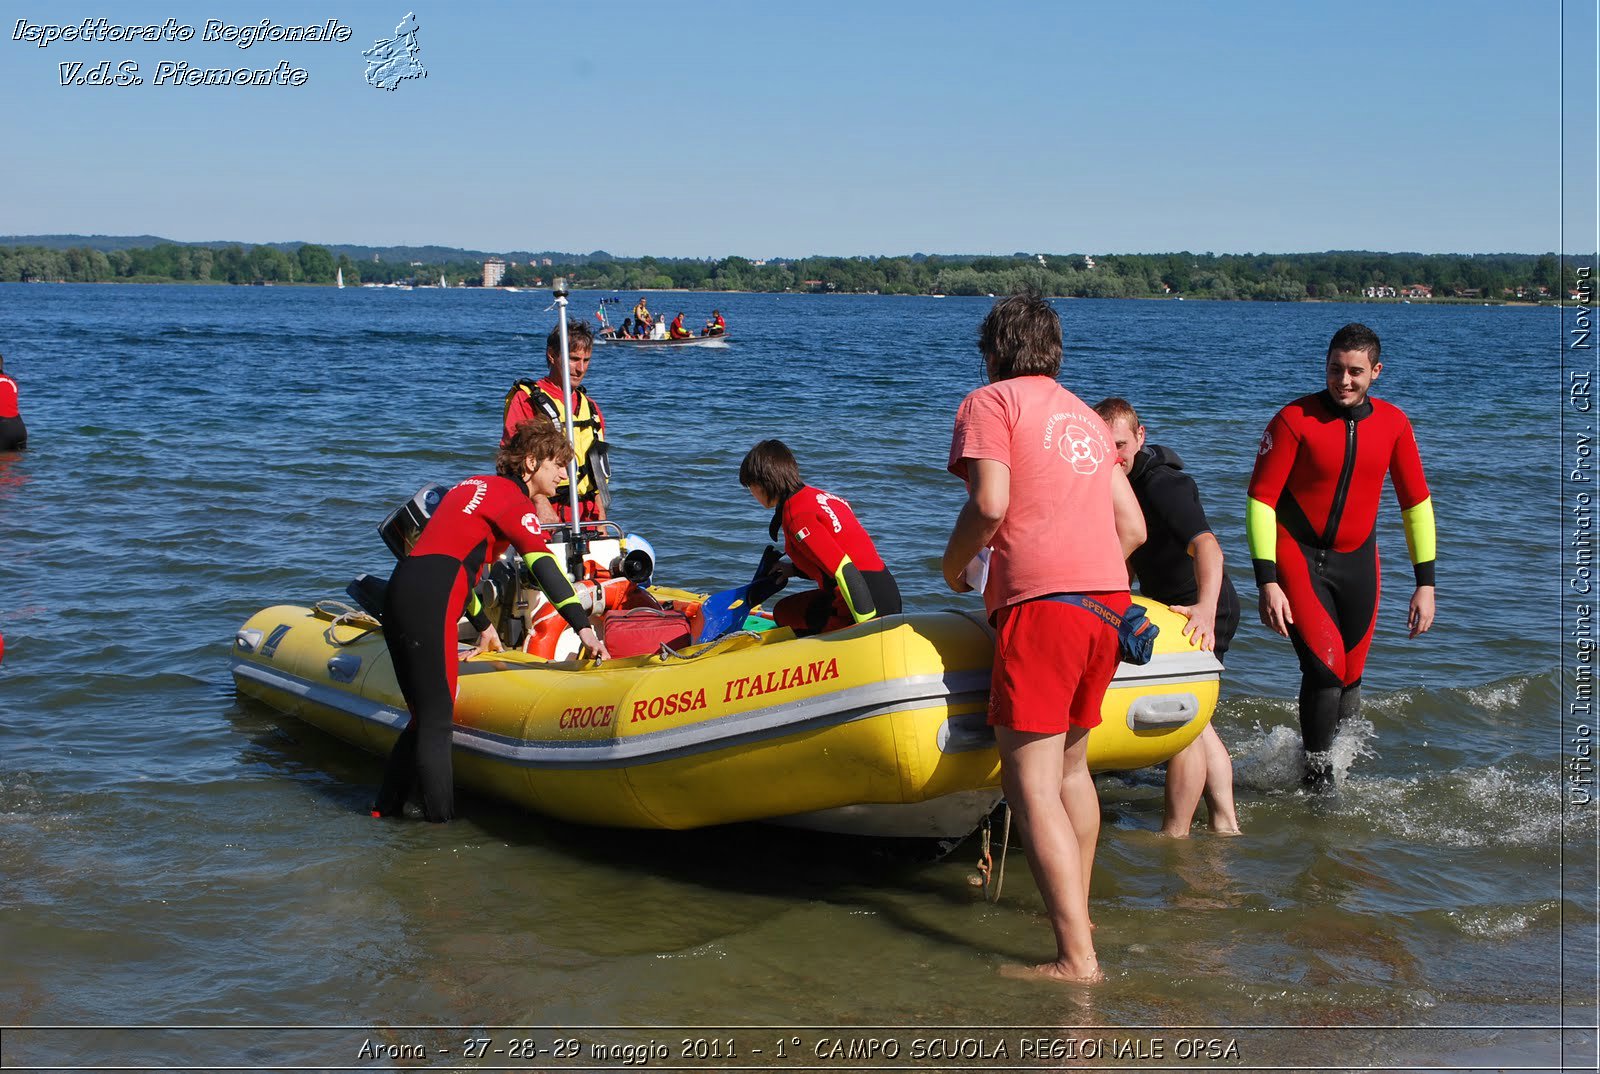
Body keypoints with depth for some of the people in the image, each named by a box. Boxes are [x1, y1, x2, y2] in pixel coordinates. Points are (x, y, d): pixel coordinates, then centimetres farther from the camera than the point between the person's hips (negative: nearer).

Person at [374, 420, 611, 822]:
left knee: (425, 716, 16)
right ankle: (442, 822, -5)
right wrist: (583, 627, -21)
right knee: (438, 721, -7)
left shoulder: (477, 486, 26)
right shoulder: (513, 499, -1)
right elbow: (542, 565, -14)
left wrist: (484, 626, 38)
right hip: (428, 603, -9)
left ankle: (386, 808, 22)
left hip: (401, 591, 9)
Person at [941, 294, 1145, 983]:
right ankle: (1077, 909, 35)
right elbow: (1132, 527, 20)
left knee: (1031, 785, -9)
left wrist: (955, 564, 5)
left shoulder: (990, 402, 3)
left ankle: (1076, 958, -15)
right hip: (1110, 598, 8)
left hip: (1041, 604, -8)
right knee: (1071, 766, 22)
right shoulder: (1086, 417, 25)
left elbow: (990, 503, -13)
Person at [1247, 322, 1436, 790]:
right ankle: (1316, 775, 0)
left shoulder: (1392, 424, 0)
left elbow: (1416, 502, 8)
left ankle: (1334, 758, 33)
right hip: (1298, 558, -4)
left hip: (1358, 562, 4)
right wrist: (1267, 582, -19)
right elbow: (1260, 499, -13)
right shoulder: (1294, 420, -13)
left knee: (1350, 679, 8)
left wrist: (1425, 582, 5)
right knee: (1325, 664, -18)